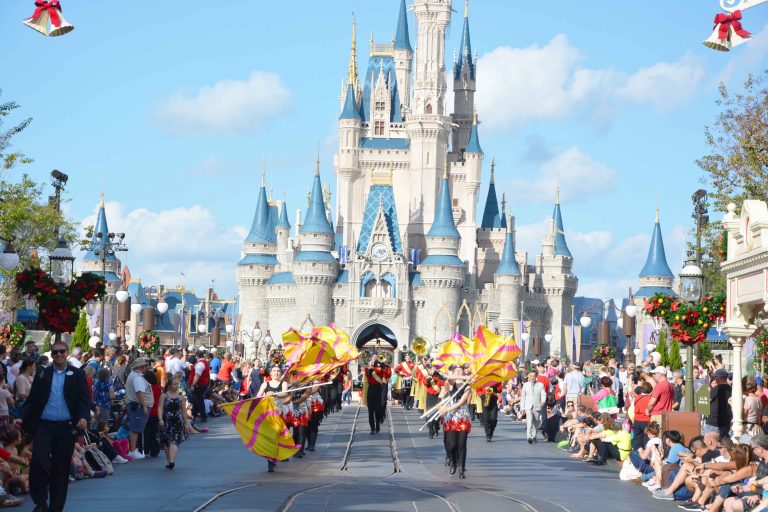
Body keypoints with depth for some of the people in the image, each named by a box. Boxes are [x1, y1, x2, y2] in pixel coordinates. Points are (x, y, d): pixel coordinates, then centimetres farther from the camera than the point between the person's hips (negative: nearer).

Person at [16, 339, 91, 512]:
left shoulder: (77, 374, 6)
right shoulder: (42, 374, 10)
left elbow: (84, 398, -2)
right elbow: (32, 399, 9)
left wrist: (84, 417, -20)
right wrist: (22, 417, -5)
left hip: (66, 427, 0)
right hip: (43, 425, 0)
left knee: (61, 468, 5)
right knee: (39, 462, -14)